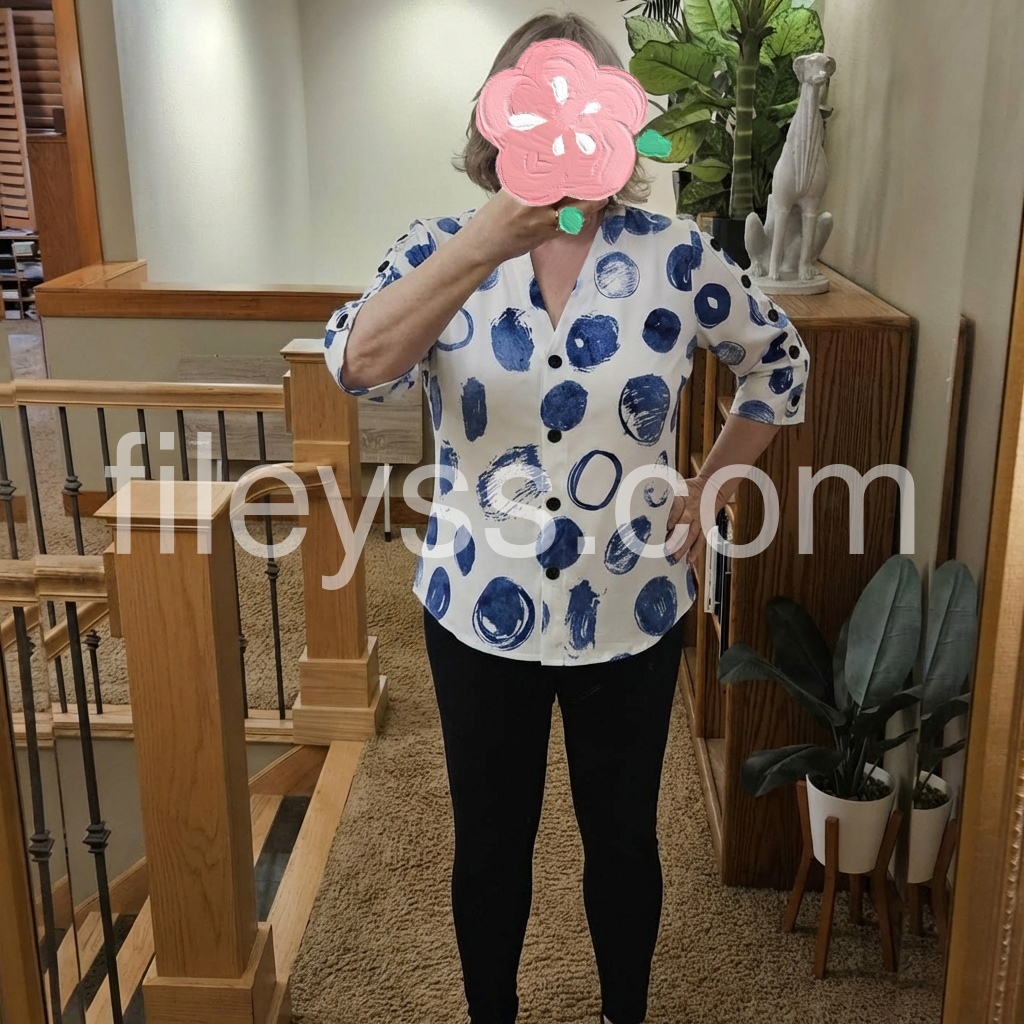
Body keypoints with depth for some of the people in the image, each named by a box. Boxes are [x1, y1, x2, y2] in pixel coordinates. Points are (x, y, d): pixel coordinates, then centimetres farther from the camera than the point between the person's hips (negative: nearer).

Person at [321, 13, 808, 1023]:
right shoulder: (441, 250, -8)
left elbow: (779, 364, 9)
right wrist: (487, 245, -40)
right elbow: (359, 364, -28)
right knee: (490, 844, 18)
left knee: (622, 838, 19)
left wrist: (711, 490, 4)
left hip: (630, 617, 1)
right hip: (479, 615, 0)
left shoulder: (677, 257, -7)